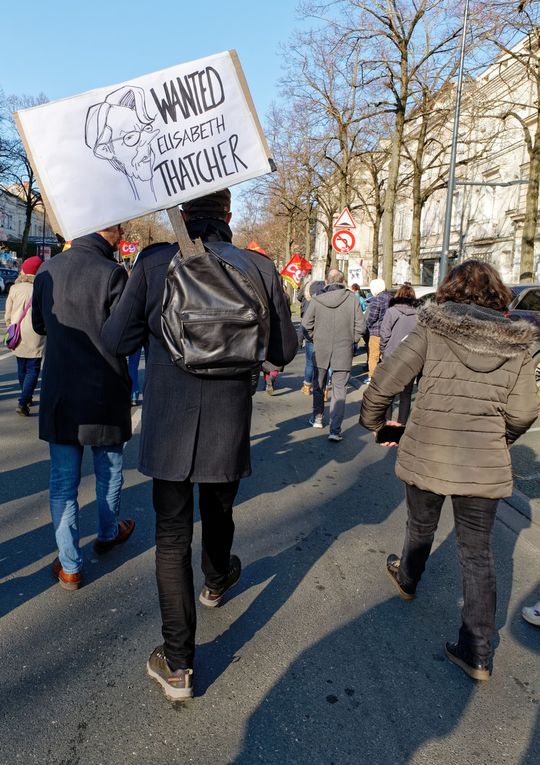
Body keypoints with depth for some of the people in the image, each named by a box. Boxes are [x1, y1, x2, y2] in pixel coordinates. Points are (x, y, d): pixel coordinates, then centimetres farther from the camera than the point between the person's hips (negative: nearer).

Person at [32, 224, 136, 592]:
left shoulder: (47, 270, 1)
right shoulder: (112, 273, -16)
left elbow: (39, 325, 12)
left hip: (59, 392, 4)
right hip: (105, 392, -3)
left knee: (63, 478, 10)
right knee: (109, 468, 19)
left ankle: (69, 565, 16)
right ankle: (108, 533, 39)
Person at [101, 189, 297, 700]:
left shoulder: (154, 262, -9)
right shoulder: (260, 268, -6)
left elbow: (116, 340, -4)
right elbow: (283, 351, 1)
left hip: (168, 427, -1)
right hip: (228, 427, 2)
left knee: (172, 535, 11)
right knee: (217, 514, 26)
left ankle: (177, 664, 16)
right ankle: (216, 581, 56)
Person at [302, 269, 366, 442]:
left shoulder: (317, 300, -6)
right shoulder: (352, 298, -8)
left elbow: (306, 323, -3)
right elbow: (361, 324, -6)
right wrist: (352, 340, 8)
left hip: (321, 350, 1)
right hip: (344, 351, -1)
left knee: (318, 386, 20)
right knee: (339, 391, 3)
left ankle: (317, 418, 36)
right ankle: (335, 430, -2)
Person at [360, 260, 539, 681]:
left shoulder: (431, 331, -7)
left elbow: (383, 385, -10)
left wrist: (373, 422, 9)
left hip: (426, 453, -1)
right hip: (485, 463, 1)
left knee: (421, 527, 24)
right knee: (478, 553, 12)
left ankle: (407, 580, 53)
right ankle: (477, 653, 19)